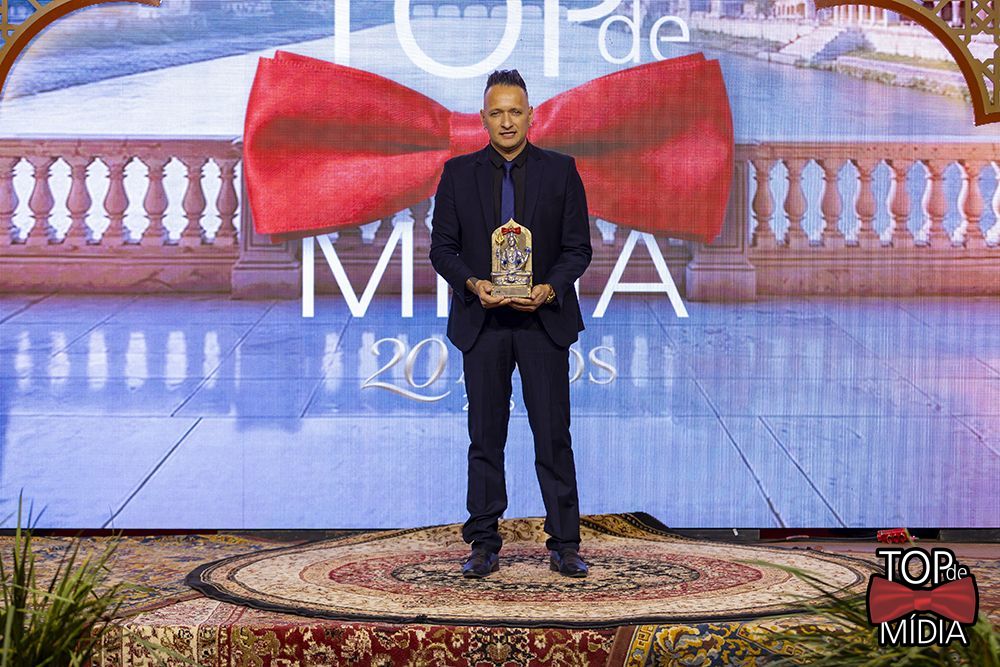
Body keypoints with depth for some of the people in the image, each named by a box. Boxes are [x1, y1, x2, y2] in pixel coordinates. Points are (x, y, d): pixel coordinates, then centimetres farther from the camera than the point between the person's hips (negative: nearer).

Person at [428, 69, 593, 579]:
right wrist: (473, 284, -14)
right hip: (482, 321, 1)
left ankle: (564, 545, 4)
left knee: (553, 435, -1)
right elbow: (442, 247, 4)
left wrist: (548, 289, -15)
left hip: (544, 320, -1)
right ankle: (484, 545, 11)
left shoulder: (560, 171, 2)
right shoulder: (459, 173, 5)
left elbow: (578, 247, 2)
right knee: (485, 436, 5)